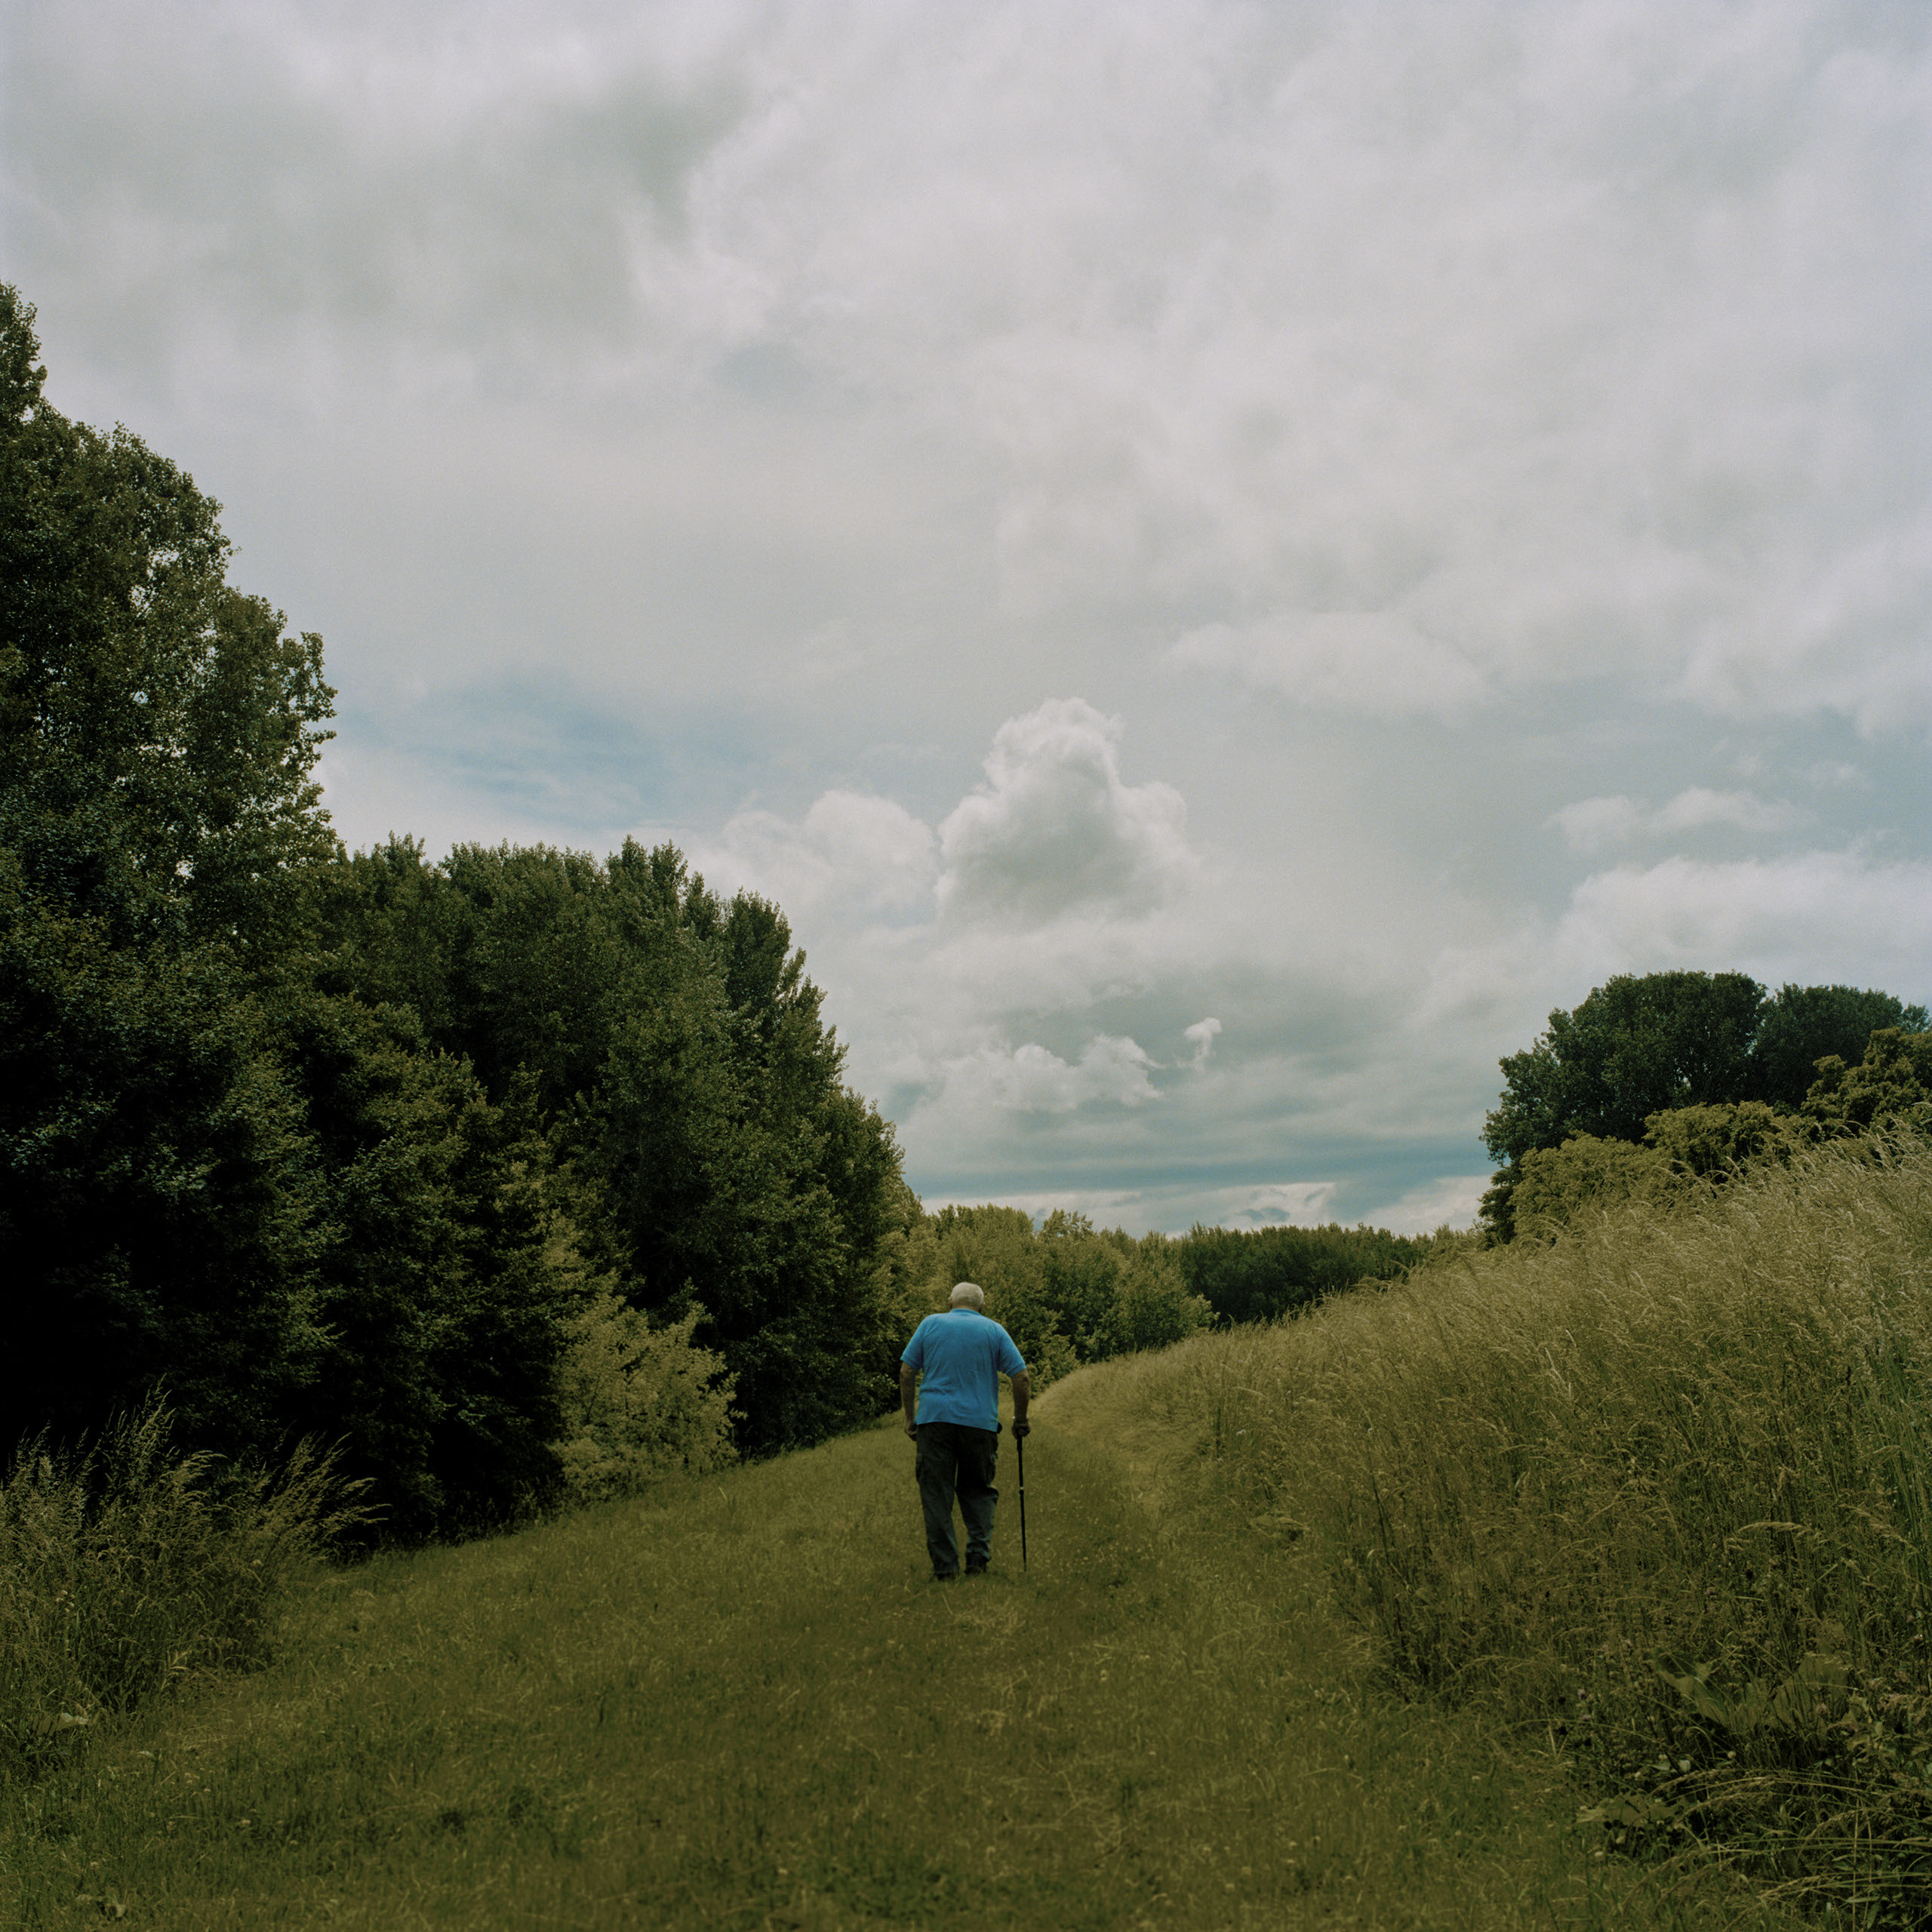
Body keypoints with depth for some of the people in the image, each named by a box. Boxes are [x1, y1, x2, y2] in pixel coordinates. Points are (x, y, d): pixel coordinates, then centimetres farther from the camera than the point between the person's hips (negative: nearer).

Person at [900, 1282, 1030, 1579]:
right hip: (980, 1422, 0)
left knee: (936, 1496, 3)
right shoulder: (994, 1331, 8)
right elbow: (1021, 1378, 3)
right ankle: (978, 1558, 2)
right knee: (978, 1491, 14)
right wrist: (1020, 1420, 14)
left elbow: (906, 1373, 5)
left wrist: (910, 1417, 11)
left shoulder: (930, 1324, 9)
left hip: (934, 1418, 0)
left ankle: (945, 1567, 0)